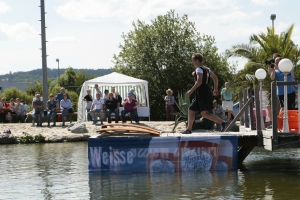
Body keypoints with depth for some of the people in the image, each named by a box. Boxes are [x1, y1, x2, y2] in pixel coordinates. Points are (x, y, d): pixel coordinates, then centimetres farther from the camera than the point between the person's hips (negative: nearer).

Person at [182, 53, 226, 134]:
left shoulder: (199, 69, -12)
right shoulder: (206, 69, 17)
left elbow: (199, 82, -26)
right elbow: (215, 78, 22)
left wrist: (191, 91, -25)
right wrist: (215, 89, 28)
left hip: (202, 93, -10)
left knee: (205, 113, -14)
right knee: (191, 110, 13)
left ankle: (222, 122, -19)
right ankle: (189, 129, 16)